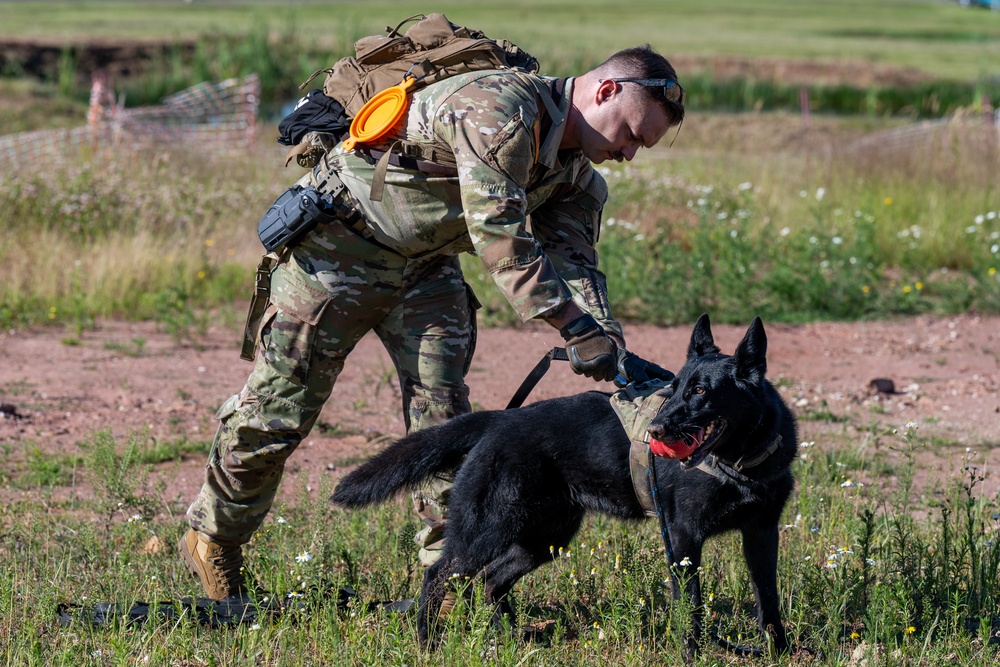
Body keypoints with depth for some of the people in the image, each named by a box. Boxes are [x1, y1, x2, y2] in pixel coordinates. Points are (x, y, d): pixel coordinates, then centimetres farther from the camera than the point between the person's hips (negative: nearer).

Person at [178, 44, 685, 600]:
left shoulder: (577, 176, 0)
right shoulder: (499, 108, -30)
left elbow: (575, 264, -6)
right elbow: (501, 240, -34)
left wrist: (613, 351, -25)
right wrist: (577, 329, -37)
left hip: (426, 263, 8)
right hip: (338, 244, -8)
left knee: (442, 412, -4)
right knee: (281, 408, 0)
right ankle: (214, 541, 19)